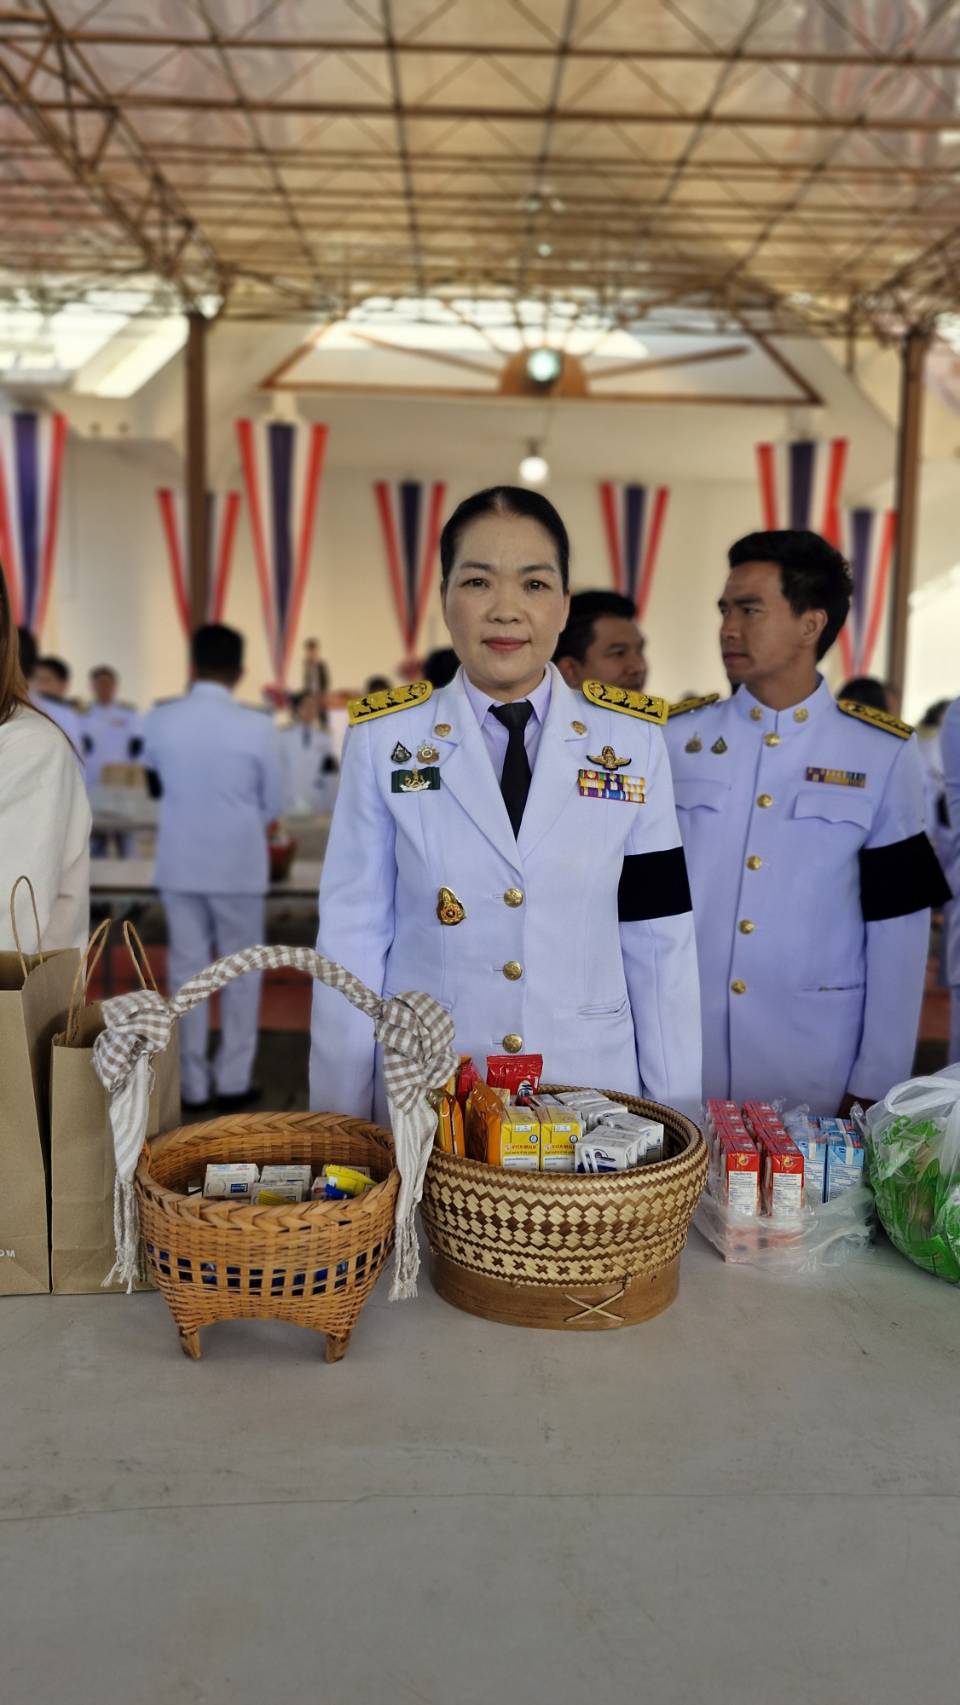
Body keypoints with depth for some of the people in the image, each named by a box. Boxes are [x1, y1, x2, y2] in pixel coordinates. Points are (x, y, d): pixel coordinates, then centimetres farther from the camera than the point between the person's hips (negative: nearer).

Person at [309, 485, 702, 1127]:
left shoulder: (633, 740, -2)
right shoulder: (385, 738, -4)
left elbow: (659, 939, -1)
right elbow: (353, 937, -3)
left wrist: (676, 1118, 1)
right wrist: (341, 1126, -2)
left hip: (593, 1088, 1)